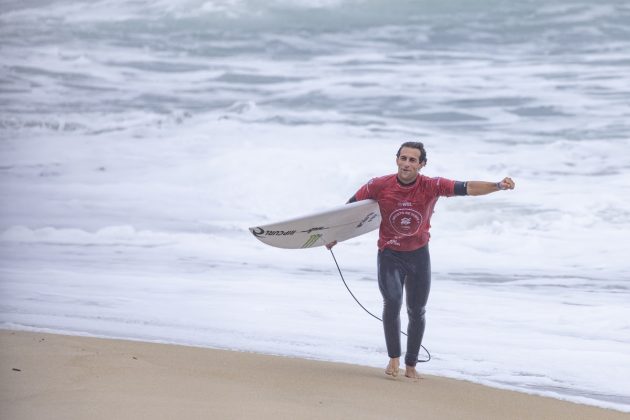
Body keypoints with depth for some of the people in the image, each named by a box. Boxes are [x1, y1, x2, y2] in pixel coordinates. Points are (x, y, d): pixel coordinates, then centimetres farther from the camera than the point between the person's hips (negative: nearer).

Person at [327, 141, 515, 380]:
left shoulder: (431, 187, -15)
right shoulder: (379, 186, -14)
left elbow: (468, 188, -25)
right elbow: (351, 207, 0)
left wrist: (498, 186, -40)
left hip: (419, 255, 2)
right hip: (389, 255, -2)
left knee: (417, 312, 8)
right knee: (392, 301, -22)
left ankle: (411, 365, 23)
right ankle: (393, 358, -5)